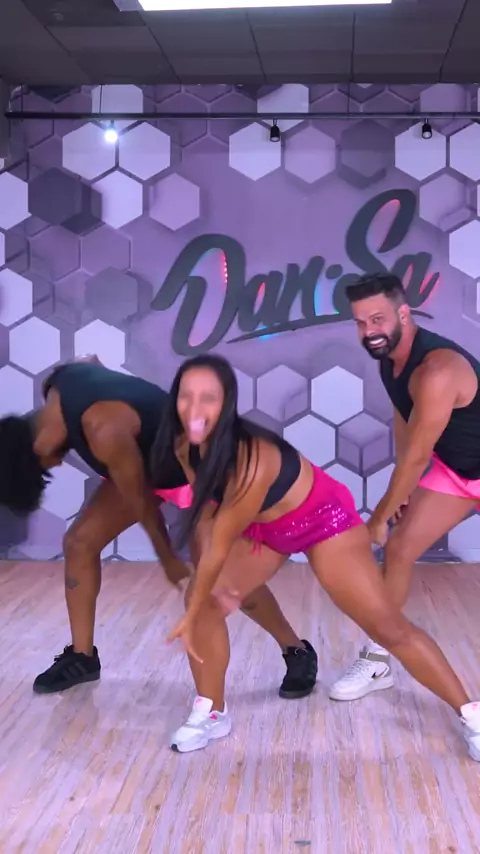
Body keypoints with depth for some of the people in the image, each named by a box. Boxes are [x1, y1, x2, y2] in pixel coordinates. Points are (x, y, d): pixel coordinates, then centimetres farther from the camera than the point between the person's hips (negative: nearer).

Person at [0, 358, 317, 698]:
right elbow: (91, 361, 11)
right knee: (79, 542, 1)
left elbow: (140, 498, -24)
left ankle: (298, 653, 6)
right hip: (144, 460, 9)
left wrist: (168, 557, -9)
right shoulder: (57, 387, -13)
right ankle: (81, 657, 14)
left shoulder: (103, 430, -38)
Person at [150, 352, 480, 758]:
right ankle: (211, 711, 15)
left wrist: (191, 618, -19)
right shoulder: (185, 443, -17)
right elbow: (205, 508, -5)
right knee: (203, 601, -6)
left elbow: (220, 543, -31)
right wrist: (208, 586, -13)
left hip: (322, 519, -6)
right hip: (265, 526, 7)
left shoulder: (252, 461, -40)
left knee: (389, 626, -5)